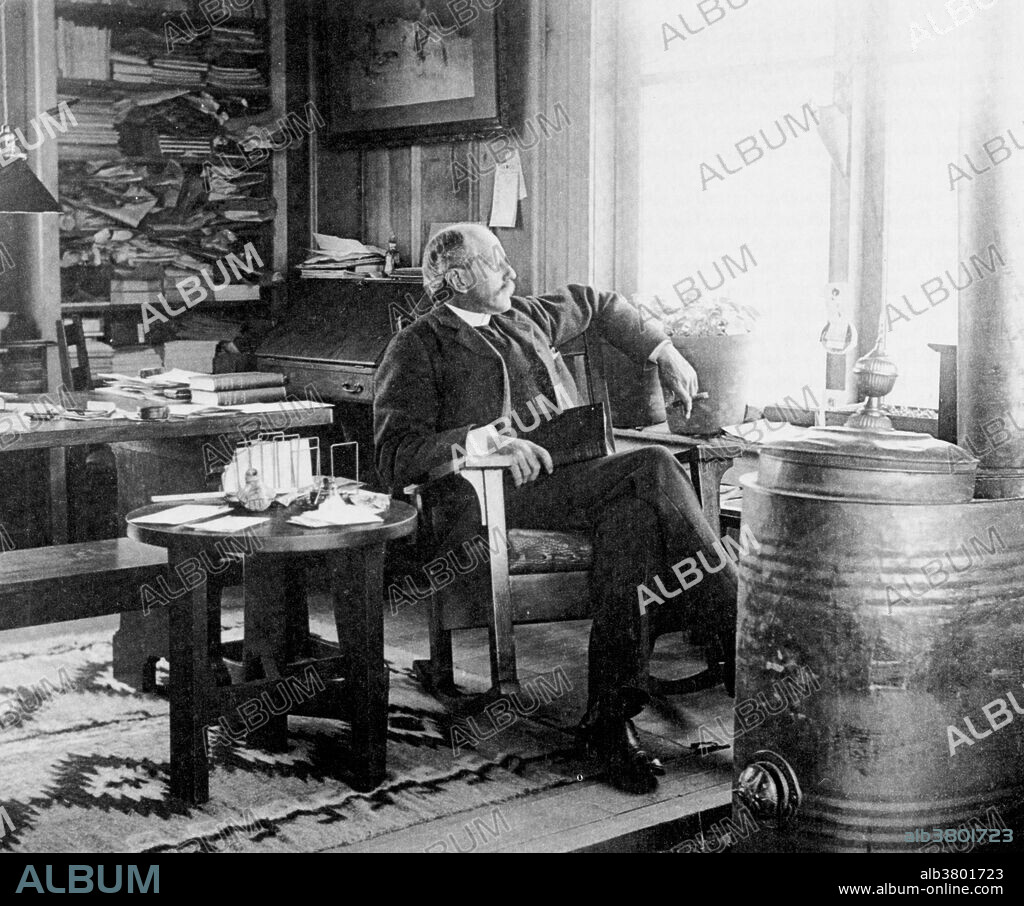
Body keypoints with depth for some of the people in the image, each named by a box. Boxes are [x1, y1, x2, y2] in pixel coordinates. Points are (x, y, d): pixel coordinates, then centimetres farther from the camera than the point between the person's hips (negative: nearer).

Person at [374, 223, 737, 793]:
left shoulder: (524, 317, 27)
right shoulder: (417, 349, 6)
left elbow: (597, 304, 45)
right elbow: (396, 457, -7)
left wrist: (664, 353, 34)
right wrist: (486, 439, -21)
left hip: (574, 481, 6)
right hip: (494, 498, -6)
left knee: (630, 512, -30)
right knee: (652, 470, -28)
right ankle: (746, 638, -22)